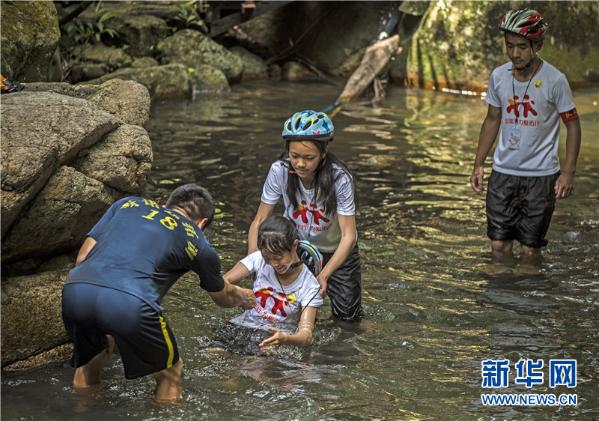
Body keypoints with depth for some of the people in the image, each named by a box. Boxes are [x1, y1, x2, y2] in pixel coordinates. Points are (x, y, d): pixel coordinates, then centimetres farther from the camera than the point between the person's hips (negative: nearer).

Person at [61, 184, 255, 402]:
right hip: (130, 303, -4)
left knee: (89, 358, 35)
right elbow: (223, 297, 42)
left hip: (75, 290, 4)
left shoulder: (128, 204, 30)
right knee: (170, 372, 22)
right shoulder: (197, 243, 24)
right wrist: (244, 297, 65)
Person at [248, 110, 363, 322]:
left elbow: (348, 236, -27)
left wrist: (324, 275, -38)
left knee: (348, 316, -2)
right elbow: (259, 221, -16)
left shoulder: (340, 178, -31)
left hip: (335, 249, -1)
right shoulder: (280, 171, -25)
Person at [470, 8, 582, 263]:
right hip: (503, 172, 3)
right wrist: (478, 164, 8)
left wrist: (568, 173, -11)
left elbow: (572, 125, -5)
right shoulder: (498, 76, 0)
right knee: (499, 244, 2)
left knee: (530, 248, 1)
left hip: (541, 175, -3)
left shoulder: (554, 80, -12)